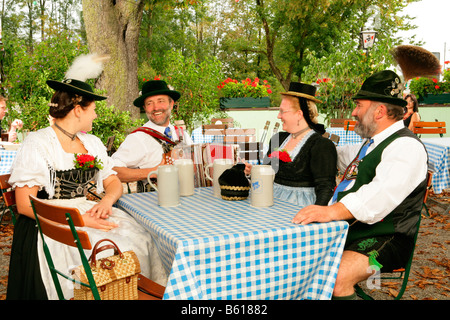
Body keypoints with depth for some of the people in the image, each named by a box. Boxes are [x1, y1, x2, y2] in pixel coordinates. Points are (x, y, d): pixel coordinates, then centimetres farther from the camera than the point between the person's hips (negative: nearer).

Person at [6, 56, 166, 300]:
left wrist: (106, 202, -8)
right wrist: (77, 219, -20)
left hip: (92, 214, 6)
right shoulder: (37, 143, -4)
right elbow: (24, 204, -10)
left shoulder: (93, 143, 17)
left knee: (139, 241, -19)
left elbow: (114, 183, 16)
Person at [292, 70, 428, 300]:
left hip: (383, 239, -9)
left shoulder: (406, 146, -14)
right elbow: (343, 155, 40)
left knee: (336, 278, -32)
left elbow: (383, 193, -32)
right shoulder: (373, 143, 17)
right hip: (346, 229, 9)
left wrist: (331, 211, -42)